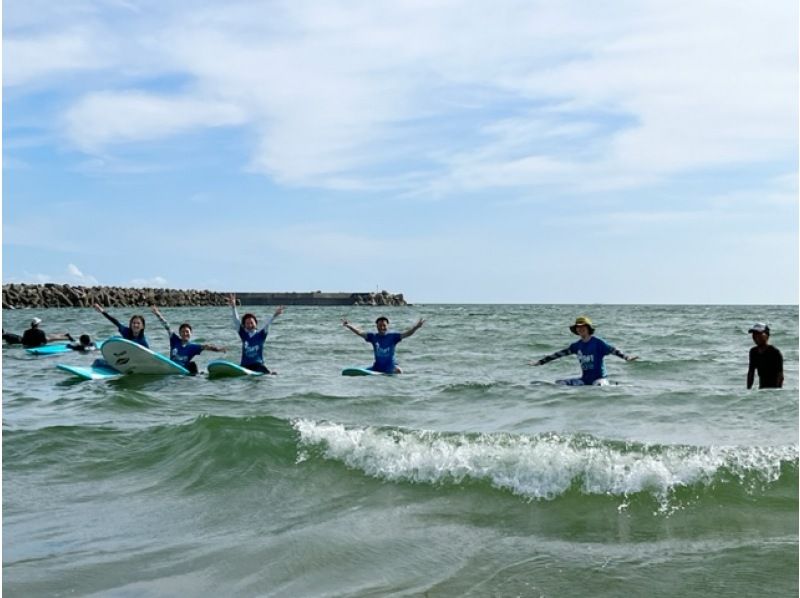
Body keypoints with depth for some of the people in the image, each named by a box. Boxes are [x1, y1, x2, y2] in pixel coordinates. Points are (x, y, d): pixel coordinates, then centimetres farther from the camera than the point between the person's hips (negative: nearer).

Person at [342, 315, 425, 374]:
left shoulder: (393, 336, -6)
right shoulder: (373, 337, 1)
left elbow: (407, 334, -15)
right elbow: (359, 332, -5)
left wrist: (416, 327, -32)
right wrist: (348, 326, -17)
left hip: (390, 365, -4)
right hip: (377, 366, 4)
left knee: (399, 371, -33)